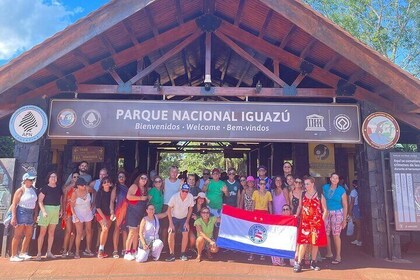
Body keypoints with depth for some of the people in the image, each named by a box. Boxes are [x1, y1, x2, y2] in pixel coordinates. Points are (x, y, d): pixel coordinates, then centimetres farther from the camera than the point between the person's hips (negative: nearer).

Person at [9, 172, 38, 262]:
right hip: (21, 213, -7)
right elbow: (14, 204, -11)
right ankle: (13, 255, 7)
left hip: (30, 214, 7)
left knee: (28, 235, 12)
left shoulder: (33, 189, 8)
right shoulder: (21, 190, -9)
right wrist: (13, 217, -16)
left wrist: (35, 214, 8)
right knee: (18, 235, -1)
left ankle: (23, 253, 25)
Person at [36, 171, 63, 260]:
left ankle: (49, 252, 18)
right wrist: (43, 211, -18)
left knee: (52, 232, 10)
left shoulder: (59, 189, 8)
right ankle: (39, 253, 8)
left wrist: (61, 210, 6)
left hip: (56, 211, 5)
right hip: (47, 209, -5)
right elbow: (40, 201, -10)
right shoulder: (45, 188, -7)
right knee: (43, 232, 0)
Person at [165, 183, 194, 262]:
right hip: (174, 217, -1)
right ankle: (172, 254, 3)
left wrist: (187, 222, -7)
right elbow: (169, 209, -16)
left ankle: (183, 254, 5)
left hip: (184, 218, 1)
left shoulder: (190, 197, -24)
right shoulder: (174, 197, -28)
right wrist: (171, 223, -17)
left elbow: (190, 209, -7)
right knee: (171, 234, -12)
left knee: (185, 234, -11)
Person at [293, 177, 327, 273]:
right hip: (304, 222, 1)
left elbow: (325, 210, 3)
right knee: (303, 242, -4)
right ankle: (298, 263, 0)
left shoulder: (320, 196, -1)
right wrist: (296, 216, 2)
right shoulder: (303, 195, 7)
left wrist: (322, 220, -4)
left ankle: (313, 262, 22)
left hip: (316, 222, -1)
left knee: (315, 242, 7)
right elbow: (300, 207, 14)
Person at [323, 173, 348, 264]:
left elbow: (345, 205, -3)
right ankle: (329, 253, 24)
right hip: (326, 213, 4)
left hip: (337, 213, -3)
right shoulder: (325, 187, 3)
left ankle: (338, 257, 1)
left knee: (336, 234, -8)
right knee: (326, 234, 7)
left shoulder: (341, 190, -5)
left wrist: (344, 219, -6)